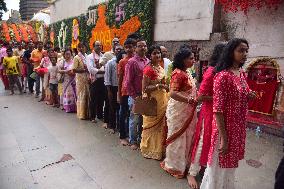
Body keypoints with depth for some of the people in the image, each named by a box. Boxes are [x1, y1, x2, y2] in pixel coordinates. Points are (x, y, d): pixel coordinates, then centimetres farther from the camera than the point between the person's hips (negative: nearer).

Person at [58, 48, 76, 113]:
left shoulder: (74, 61, 4)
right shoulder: (62, 62, 5)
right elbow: (59, 70, 0)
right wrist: (65, 71, -15)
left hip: (73, 80, 0)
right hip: (66, 80, 0)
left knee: (73, 92, -1)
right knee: (66, 92, 1)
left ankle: (73, 107, 6)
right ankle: (67, 107, 8)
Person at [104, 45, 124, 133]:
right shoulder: (110, 63, -2)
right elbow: (107, 77, -3)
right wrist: (109, 90, -7)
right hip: (113, 87, -1)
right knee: (113, 107, 8)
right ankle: (111, 126, 24)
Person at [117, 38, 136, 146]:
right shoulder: (122, 62, 1)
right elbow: (120, 78, 3)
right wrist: (119, 94, 1)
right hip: (125, 91, -1)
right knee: (123, 114, 7)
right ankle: (123, 136, 18)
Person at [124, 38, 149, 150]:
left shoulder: (148, 61, 9)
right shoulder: (132, 62, -8)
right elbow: (128, 82, -10)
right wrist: (134, 96, -10)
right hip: (135, 96, -5)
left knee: (144, 119, 15)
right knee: (134, 120, 6)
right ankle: (133, 141, 23)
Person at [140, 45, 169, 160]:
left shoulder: (161, 68, 11)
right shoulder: (148, 69, -14)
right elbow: (144, 89, -19)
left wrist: (165, 87, 4)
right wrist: (159, 86, -21)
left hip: (162, 100, 8)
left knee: (161, 125, 15)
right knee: (152, 125, 4)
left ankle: (159, 149, 30)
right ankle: (150, 150, 22)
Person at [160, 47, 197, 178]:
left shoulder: (186, 73, 10)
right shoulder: (178, 73, -19)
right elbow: (172, 93, -28)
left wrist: (195, 98, 5)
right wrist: (189, 100, -29)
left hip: (186, 110, 9)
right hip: (178, 110, -9)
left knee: (186, 136, 18)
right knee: (178, 137, 4)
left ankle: (183, 162, 36)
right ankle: (174, 166, 22)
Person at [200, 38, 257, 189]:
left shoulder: (241, 74, 6)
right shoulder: (223, 76, -20)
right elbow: (217, 110, -22)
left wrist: (249, 96, -3)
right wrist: (223, 138, -22)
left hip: (239, 128, 8)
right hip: (226, 128, -8)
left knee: (229, 165, 25)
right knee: (220, 167, 10)